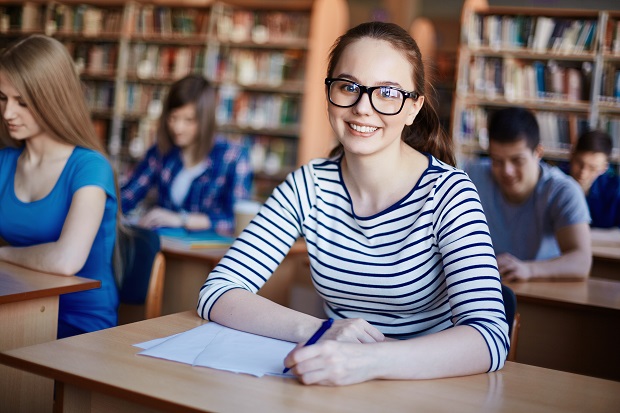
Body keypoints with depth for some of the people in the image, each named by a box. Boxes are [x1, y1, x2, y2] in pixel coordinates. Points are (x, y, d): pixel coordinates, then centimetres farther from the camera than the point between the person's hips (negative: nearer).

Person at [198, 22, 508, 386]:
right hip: (335, 384, 2)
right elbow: (217, 291, -7)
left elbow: (490, 337, -24)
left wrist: (369, 360, -39)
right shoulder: (308, 186, -3)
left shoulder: (446, 193, -13)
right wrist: (317, 331, -23)